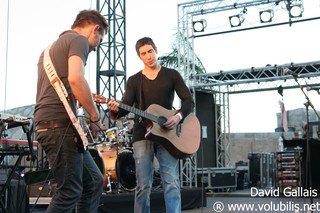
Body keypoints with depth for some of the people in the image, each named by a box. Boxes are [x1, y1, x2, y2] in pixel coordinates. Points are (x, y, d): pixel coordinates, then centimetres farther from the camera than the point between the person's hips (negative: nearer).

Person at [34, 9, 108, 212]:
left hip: (50, 123, 10)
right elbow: (75, 79, -21)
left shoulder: (52, 47, 27)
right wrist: (96, 116, -13)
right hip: (60, 124, -10)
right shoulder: (79, 40, -3)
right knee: (70, 192, -7)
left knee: (93, 182, 12)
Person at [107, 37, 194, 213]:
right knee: (143, 185, 1)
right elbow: (126, 107, 2)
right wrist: (116, 109, -22)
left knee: (171, 182, -9)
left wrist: (178, 116, -15)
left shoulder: (171, 75, 9)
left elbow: (188, 100, 5)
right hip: (142, 135, 1)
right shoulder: (133, 81, 12)